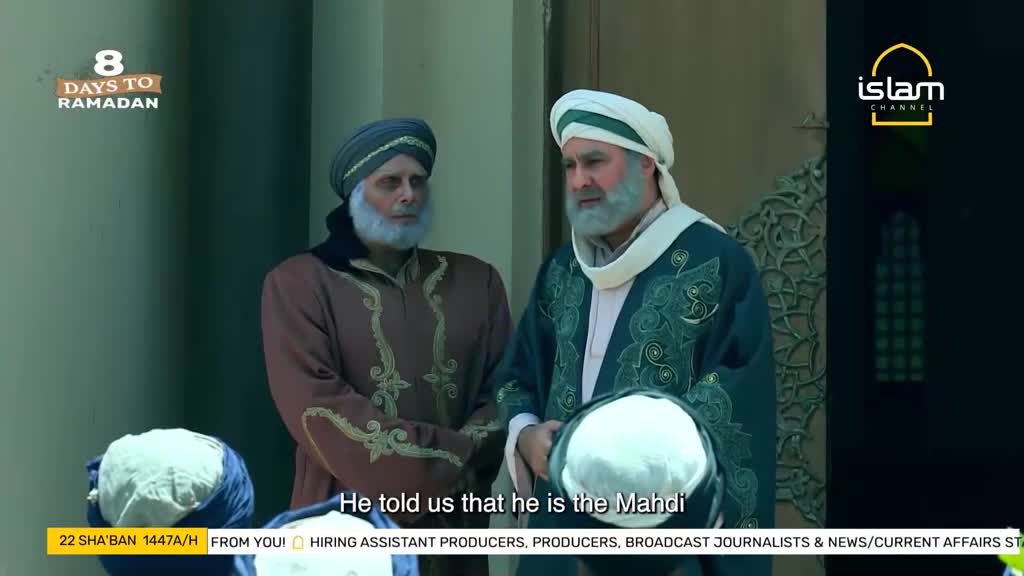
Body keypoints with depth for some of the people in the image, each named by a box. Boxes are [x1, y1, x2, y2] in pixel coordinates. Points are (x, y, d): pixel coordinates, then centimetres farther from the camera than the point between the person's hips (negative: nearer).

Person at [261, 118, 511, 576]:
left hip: (452, 521, 4)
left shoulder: (475, 281, 11)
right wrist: (445, 460, -13)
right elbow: (317, 407, -12)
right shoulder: (299, 284, -2)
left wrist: (462, 461, -13)